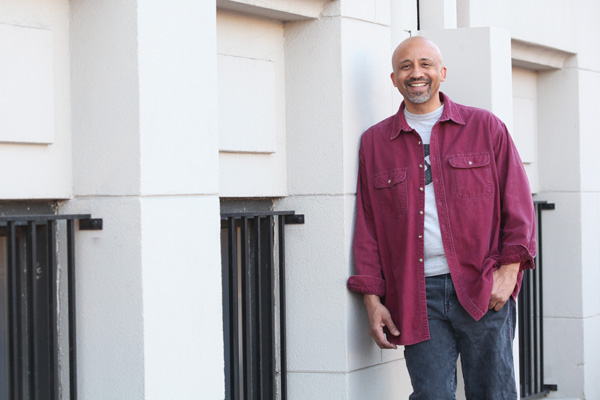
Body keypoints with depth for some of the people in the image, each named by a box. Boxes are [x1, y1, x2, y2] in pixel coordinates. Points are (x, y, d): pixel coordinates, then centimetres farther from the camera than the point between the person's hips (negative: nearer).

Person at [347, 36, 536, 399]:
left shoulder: (486, 128, 8)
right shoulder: (374, 143, 11)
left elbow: (518, 206, 6)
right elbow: (367, 226, 10)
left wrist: (508, 272, -5)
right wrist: (373, 299, 3)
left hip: (484, 289, 0)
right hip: (417, 297, 1)